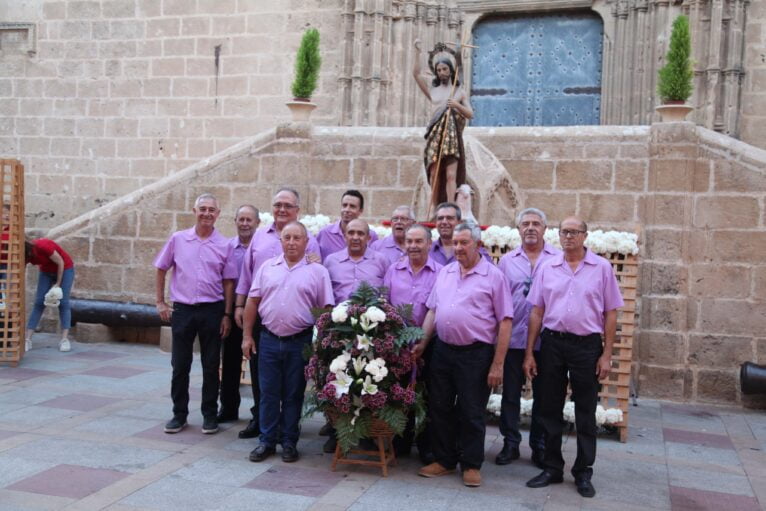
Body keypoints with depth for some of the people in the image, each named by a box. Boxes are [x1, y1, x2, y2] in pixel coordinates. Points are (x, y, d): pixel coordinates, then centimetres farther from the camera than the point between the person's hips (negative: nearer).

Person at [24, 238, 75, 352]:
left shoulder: (43, 246, -34)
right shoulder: (26, 254, -15)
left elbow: (60, 262, -22)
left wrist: (58, 284, -16)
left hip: (64, 269, -5)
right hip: (47, 271, 5)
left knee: (63, 302, -12)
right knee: (39, 303, -5)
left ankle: (64, 340, -15)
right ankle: (27, 340, -8)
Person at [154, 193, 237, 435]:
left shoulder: (224, 245, 0)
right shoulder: (178, 239, 1)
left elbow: (228, 282, 2)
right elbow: (161, 269, 9)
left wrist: (227, 315, -1)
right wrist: (160, 302, 6)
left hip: (212, 310, 0)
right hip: (182, 309, 0)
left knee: (211, 366, 7)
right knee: (180, 365, 7)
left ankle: (210, 415, 19)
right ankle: (179, 414, 21)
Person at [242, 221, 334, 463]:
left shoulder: (317, 271, 0)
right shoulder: (267, 267, 7)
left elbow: (326, 309, -1)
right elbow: (253, 301, 8)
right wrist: (247, 336, 4)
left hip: (300, 342, -2)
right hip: (269, 340, 2)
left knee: (293, 395, 8)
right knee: (268, 393, 8)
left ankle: (289, 442, 19)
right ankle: (267, 441, 19)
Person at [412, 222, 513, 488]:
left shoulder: (493, 276, -6)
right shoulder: (444, 272, 10)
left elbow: (504, 322, -9)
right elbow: (432, 311, 15)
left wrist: (497, 365, -12)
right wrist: (422, 343, 7)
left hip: (476, 354, -5)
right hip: (442, 350, 5)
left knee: (471, 413, 5)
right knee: (439, 408, 12)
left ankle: (472, 465, 21)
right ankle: (444, 459, 28)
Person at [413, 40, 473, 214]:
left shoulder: (460, 92, 12)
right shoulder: (432, 90, 14)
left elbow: (470, 114, 6)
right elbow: (416, 73, 5)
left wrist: (457, 105, -12)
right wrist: (418, 52, -2)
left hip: (452, 137, -2)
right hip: (435, 135, 2)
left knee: (451, 174, -9)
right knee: (434, 174, 1)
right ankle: (434, 208, 6)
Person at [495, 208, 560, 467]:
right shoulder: (507, 260, 8)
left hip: (546, 339, -2)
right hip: (513, 337, 2)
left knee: (543, 396, 9)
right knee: (510, 394, 9)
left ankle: (540, 446, 21)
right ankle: (510, 443, 22)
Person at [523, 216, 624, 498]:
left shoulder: (602, 267, 0)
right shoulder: (547, 268, 5)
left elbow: (610, 314, 1)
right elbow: (537, 312, 6)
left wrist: (606, 355, -4)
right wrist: (529, 353, 3)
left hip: (587, 345, -2)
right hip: (552, 343, 2)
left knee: (586, 413, 8)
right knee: (549, 410, 10)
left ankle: (583, 473, 21)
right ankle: (552, 468, 24)